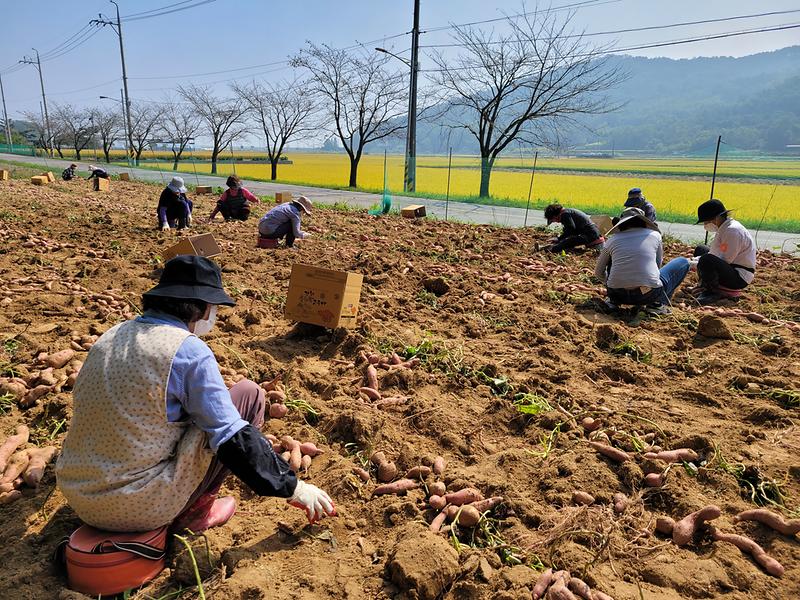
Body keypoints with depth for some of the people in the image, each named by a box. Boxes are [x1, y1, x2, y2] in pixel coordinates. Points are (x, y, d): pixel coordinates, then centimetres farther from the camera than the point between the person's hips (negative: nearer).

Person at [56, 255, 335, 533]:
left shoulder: (110, 336, 7)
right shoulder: (189, 350, -17)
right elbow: (233, 438, -18)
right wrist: (293, 487, -7)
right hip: (141, 508, -7)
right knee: (249, 393, -1)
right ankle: (192, 513, 3)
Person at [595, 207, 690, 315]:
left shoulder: (612, 240, 9)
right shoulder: (654, 235, 9)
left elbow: (598, 273, 18)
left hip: (618, 294, 2)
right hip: (649, 295, -2)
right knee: (683, 262, 22)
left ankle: (614, 300, 19)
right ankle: (657, 303, 7)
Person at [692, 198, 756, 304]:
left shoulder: (732, 231, -22)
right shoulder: (723, 228, 8)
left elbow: (724, 260, -24)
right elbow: (715, 253, 11)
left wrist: (697, 264, -20)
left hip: (739, 278, -11)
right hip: (731, 268, 11)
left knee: (706, 260, -34)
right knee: (700, 250, 16)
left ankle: (714, 293, -12)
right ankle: (705, 287, 9)